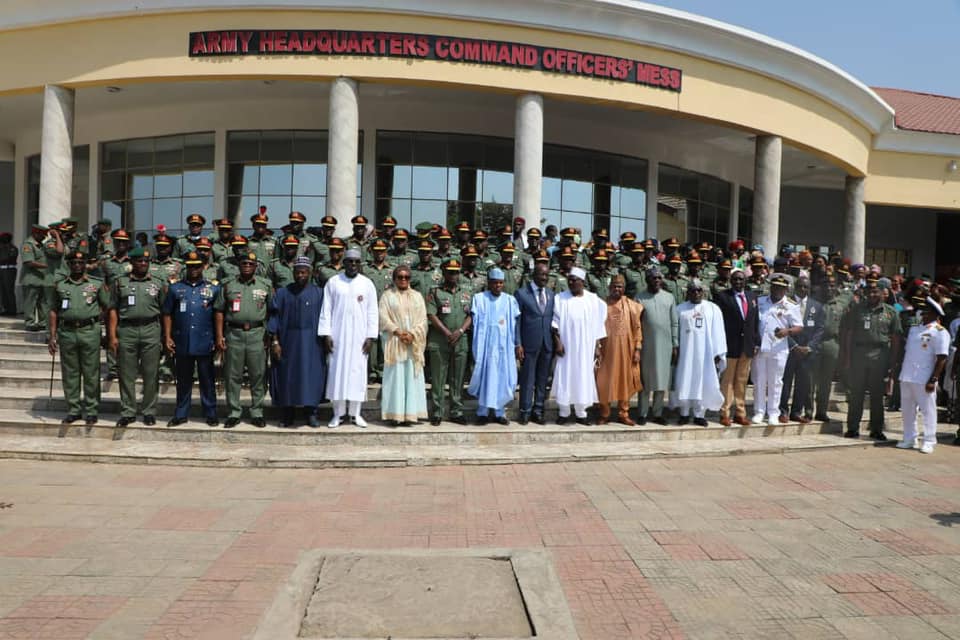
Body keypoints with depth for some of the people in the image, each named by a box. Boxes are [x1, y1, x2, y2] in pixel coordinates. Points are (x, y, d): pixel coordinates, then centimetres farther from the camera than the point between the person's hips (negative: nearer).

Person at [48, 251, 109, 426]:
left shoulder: (97, 284, 5)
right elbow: (53, 312, 10)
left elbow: (106, 306, 11)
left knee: (91, 374, 1)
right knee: (69, 373, 7)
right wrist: (52, 336, 5)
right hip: (66, 332, 2)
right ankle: (73, 410, 16)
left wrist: (94, 317, -1)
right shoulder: (60, 285, 10)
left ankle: (91, 411, 9)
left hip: (90, 331, -2)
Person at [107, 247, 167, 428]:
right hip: (126, 331, 0)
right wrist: (112, 336, -2)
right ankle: (128, 412, 12)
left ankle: (149, 412, 10)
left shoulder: (158, 284, 11)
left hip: (151, 331, 0)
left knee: (151, 374, 1)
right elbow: (113, 311, 6)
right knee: (127, 374, 3)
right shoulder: (120, 283, 10)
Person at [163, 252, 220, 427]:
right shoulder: (175, 288, 8)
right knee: (183, 380, 11)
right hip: (182, 343, 1)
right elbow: (167, 314, 9)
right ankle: (181, 414, 21)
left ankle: (211, 414, 14)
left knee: (207, 381, 6)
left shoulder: (213, 288, 5)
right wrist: (167, 337, 1)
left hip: (205, 343, -1)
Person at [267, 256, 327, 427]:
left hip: (311, 343, -1)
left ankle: (311, 412, 11)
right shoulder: (282, 293, 3)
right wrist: (275, 341, -6)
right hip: (288, 341, 1)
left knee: (311, 376, 1)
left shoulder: (319, 293, 2)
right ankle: (288, 412, 16)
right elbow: (274, 317, 1)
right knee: (288, 376, 5)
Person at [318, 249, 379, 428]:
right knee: (337, 371, 1)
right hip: (337, 335, 0)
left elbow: (372, 312, 3)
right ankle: (338, 413, 9)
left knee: (357, 372, 3)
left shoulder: (367, 284, 4)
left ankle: (355, 413, 11)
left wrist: (371, 336, -3)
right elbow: (326, 310, 1)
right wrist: (326, 334, -5)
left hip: (359, 336, 1)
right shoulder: (333, 282, 2)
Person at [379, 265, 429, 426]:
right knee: (395, 377, -4)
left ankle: (410, 413, 4)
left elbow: (423, 319, 6)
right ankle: (396, 414, -2)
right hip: (394, 342, -2)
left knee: (412, 377, 0)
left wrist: (412, 334, -10)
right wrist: (398, 332, -14)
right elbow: (383, 317, -3)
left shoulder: (417, 296, 13)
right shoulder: (388, 295, 6)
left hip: (413, 343, 3)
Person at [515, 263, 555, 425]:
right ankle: (525, 411, 14)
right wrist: (518, 344, -9)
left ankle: (538, 411, 19)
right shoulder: (522, 293, -2)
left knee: (542, 379, 9)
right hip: (529, 344, -4)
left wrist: (556, 341, 6)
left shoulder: (552, 295, 9)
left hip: (547, 344, 4)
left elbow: (554, 319, 12)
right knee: (527, 379, 3)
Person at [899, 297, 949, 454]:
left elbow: (942, 358, -12)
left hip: (924, 380, -7)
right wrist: (898, 371, 14)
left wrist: (933, 380, -17)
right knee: (907, 409, 12)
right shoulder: (914, 329, 15)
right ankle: (909, 439, 22)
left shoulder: (939, 332, -8)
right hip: (906, 376, 7)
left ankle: (929, 441, 9)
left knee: (928, 410, 1)